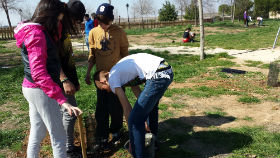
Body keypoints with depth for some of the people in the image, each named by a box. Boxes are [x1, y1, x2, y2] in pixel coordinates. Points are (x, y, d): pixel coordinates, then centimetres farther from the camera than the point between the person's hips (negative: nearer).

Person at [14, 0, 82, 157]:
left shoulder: (33, 31, 10)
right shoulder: (37, 34, -20)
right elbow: (39, 74, -27)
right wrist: (63, 101, -33)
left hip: (31, 89, 10)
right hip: (41, 91, -10)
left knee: (37, 133, 21)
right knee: (59, 138, -1)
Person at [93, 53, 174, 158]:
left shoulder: (112, 78, 1)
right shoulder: (120, 70, 27)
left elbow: (127, 108, 0)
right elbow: (136, 90, 27)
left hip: (158, 76, -11)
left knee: (135, 120, -4)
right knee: (150, 106, 34)